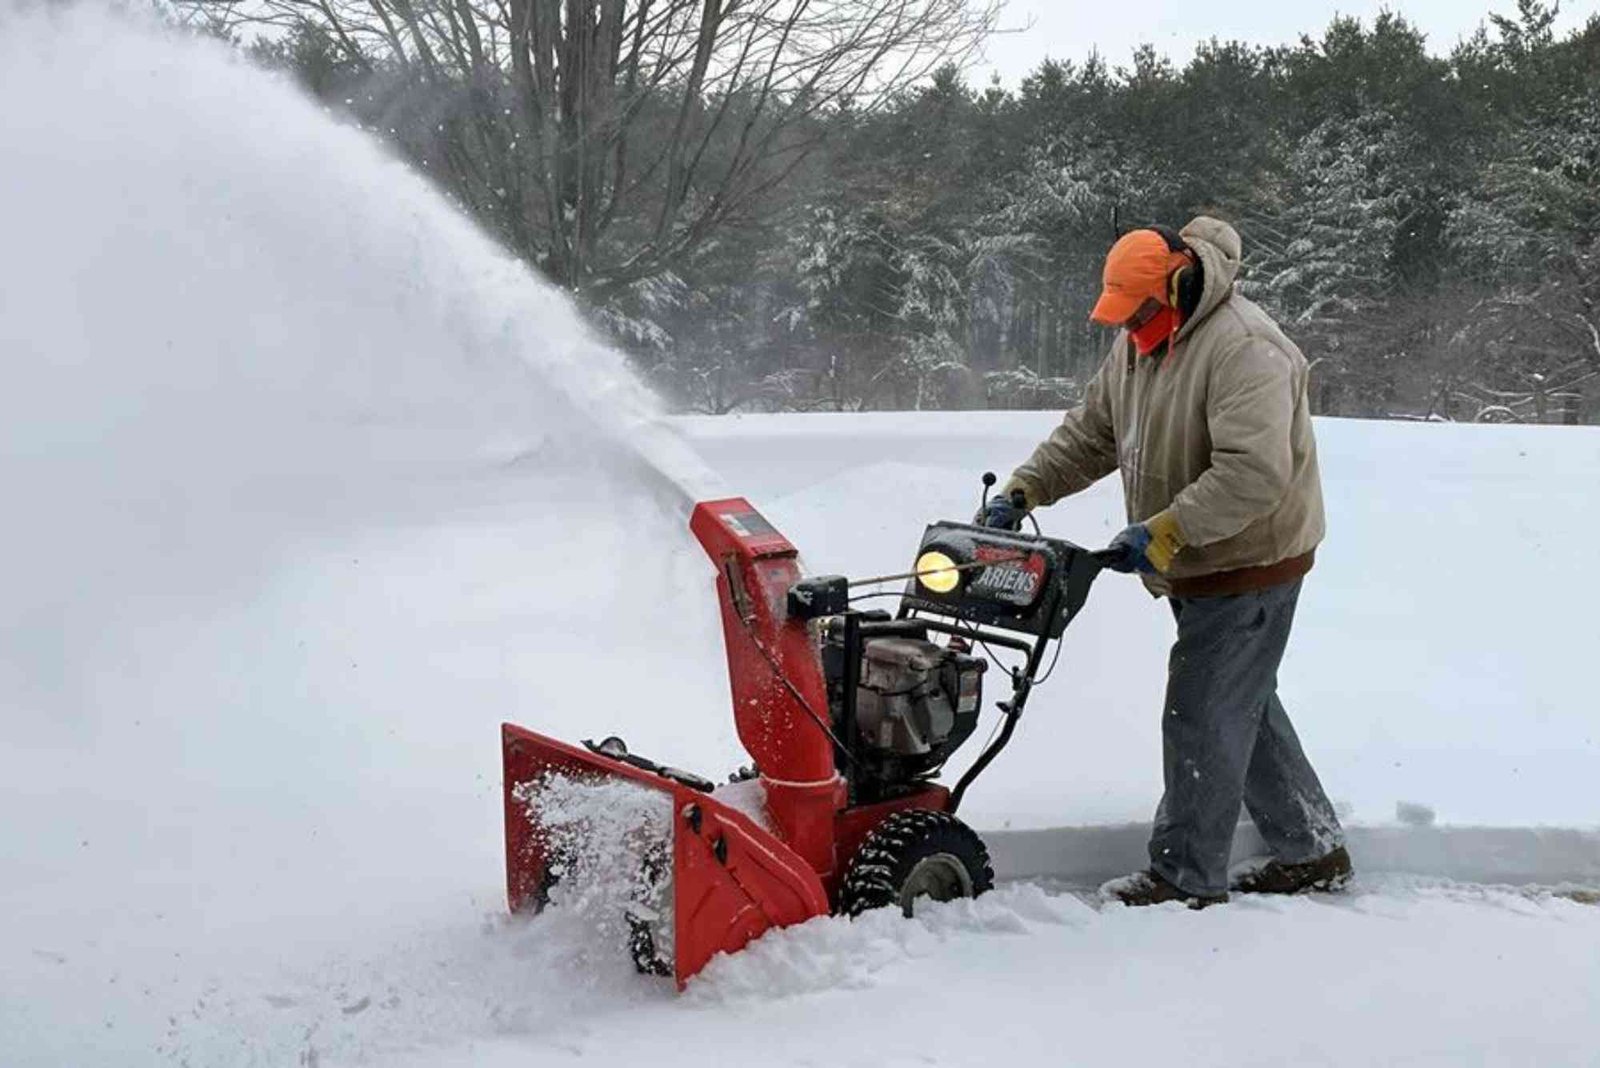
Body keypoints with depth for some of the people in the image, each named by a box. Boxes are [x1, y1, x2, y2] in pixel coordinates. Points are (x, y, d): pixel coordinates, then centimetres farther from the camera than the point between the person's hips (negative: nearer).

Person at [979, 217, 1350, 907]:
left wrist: (1161, 533, -31)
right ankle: (1313, 851, 30)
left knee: (1201, 719, -5)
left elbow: (1254, 473, -32)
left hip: (1248, 565, -10)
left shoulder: (1244, 350, -24)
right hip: (1197, 567, 10)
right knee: (1244, 708, 17)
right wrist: (1020, 492, 1)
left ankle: (1188, 878, 6)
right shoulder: (1139, 343, 7)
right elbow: (1090, 433, 12)